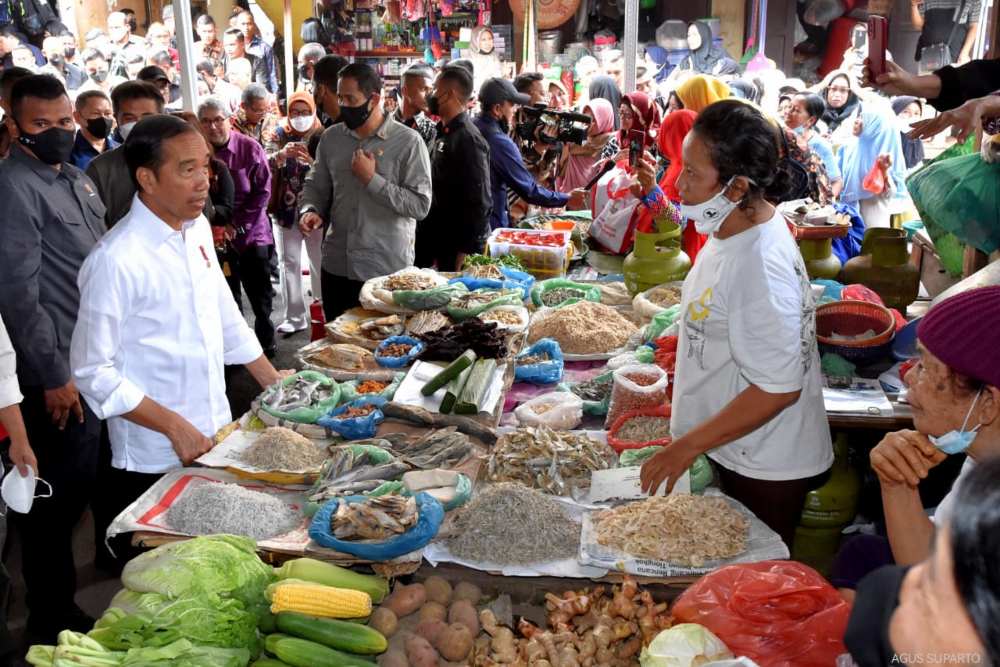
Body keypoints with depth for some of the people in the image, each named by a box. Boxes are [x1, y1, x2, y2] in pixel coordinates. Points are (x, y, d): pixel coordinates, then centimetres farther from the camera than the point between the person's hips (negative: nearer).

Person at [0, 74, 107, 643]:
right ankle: (52, 621, 17)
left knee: (85, 482, 20)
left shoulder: (75, 177, 12)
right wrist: (54, 375, -18)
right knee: (58, 494, 2)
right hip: (61, 371, -8)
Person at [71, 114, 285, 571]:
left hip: (217, 434, 7)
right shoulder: (116, 260, -21)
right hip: (155, 461, -6)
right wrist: (176, 427, -19)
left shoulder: (197, 227, 2)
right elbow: (93, 373, -17)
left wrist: (272, 380, 13)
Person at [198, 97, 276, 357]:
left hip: (252, 233, -1)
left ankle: (266, 340, 25)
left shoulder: (250, 148, -6)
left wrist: (237, 224, -11)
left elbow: (263, 191, -6)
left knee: (260, 294, 6)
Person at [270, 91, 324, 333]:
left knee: (319, 261, 9)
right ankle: (295, 315, 14)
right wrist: (282, 154, -32)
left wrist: (313, 161, -32)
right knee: (290, 262, 6)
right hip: (288, 209, 2)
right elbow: (266, 166, -11)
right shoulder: (281, 134, 1)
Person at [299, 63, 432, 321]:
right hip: (336, 267, 5)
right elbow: (316, 186, 15)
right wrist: (310, 210, -6)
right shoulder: (331, 138, 6)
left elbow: (421, 205, -15)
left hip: (388, 271, -4)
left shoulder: (408, 142, -9)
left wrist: (372, 179, -17)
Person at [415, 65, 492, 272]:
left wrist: (463, 255, -20)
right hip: (434, 244, 9)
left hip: (454, 250, -9)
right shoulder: (445, 133, 12)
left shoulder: (469, 140, -17)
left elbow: (479, 203, -21)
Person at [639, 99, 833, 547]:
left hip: (764, 469, -9)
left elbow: (777, 389, -28)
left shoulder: (762, 266, -30)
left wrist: (687, 447, -23)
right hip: (736, 452, 9)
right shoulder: (734, 228, -1)